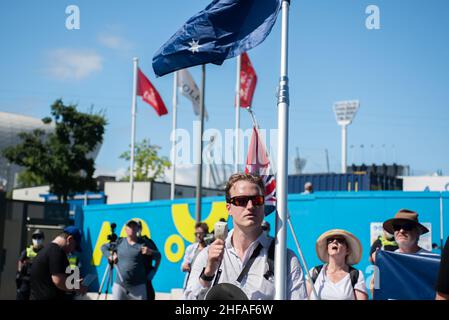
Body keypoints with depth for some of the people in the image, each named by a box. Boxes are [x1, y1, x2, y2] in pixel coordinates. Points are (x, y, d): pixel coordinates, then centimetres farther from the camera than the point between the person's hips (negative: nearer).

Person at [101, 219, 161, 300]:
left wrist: (150, 252, -17)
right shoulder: (119, 242, 8)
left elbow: (158, 256, 4)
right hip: (119, 284, 2)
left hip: (138, 285, -2)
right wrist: (110, 256, 4)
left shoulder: (144, 243, 1)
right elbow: (103, 247, 22)